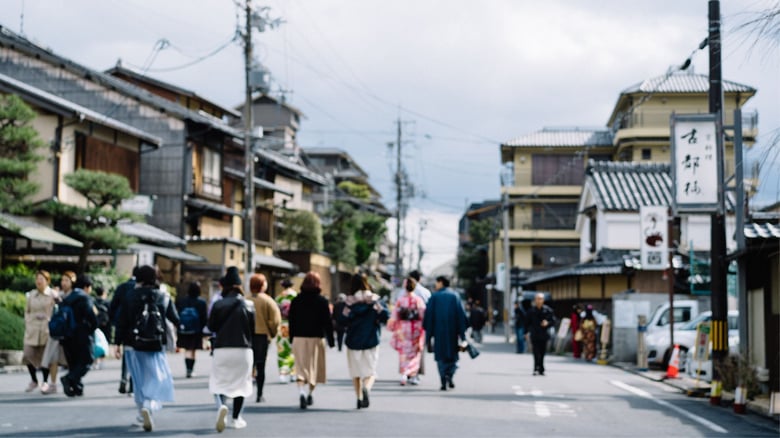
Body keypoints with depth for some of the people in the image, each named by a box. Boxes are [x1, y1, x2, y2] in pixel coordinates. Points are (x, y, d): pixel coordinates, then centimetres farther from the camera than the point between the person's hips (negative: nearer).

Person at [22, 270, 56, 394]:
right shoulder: (31, 294, 9)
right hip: (32, 330, 3)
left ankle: (46, 382, 14)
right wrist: (27, 324, 6)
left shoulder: (52, 295, -3)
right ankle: (33, 381, 18)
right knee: (28, 355, -2)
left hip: (46, 330, -3)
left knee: (45, 357, 1)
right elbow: (27, 311, 16)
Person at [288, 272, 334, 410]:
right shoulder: (321, 301, -6)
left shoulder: (296, 300, 3)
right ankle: (309, 393, 16)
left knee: (301, 367, 3)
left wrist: (292, 339, 15)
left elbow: (291, 321, 7)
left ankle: (302, 392, -17)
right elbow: (327, 322, -5)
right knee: (314, 367, 12)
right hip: (315, 338, -2)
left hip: (298, 338, 2)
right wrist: (330, 340, 1)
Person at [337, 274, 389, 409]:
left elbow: (342, 320, -11)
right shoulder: (375, 300, -1)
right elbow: (385, 316, -9)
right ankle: (366, 388, -28)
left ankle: (359, 398, 9)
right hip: (371, 341, 0)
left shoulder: (349, 301, -4)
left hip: (353, 341, 0)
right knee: (370, 372, 1)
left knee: (356, 372, 13)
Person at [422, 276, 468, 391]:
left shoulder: (434, 297, 0)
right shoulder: (455, 296, 3)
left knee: (441, 356, 6)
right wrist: (462, 333, 0)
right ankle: (450, 375, -9)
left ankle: (443, 382, -4)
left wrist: (428, 334, 2)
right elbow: (461, 314, -2)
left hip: (439, 330, -1)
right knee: (452, 355, 14)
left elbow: (429, 315, -2)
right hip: (452, 331, 1)